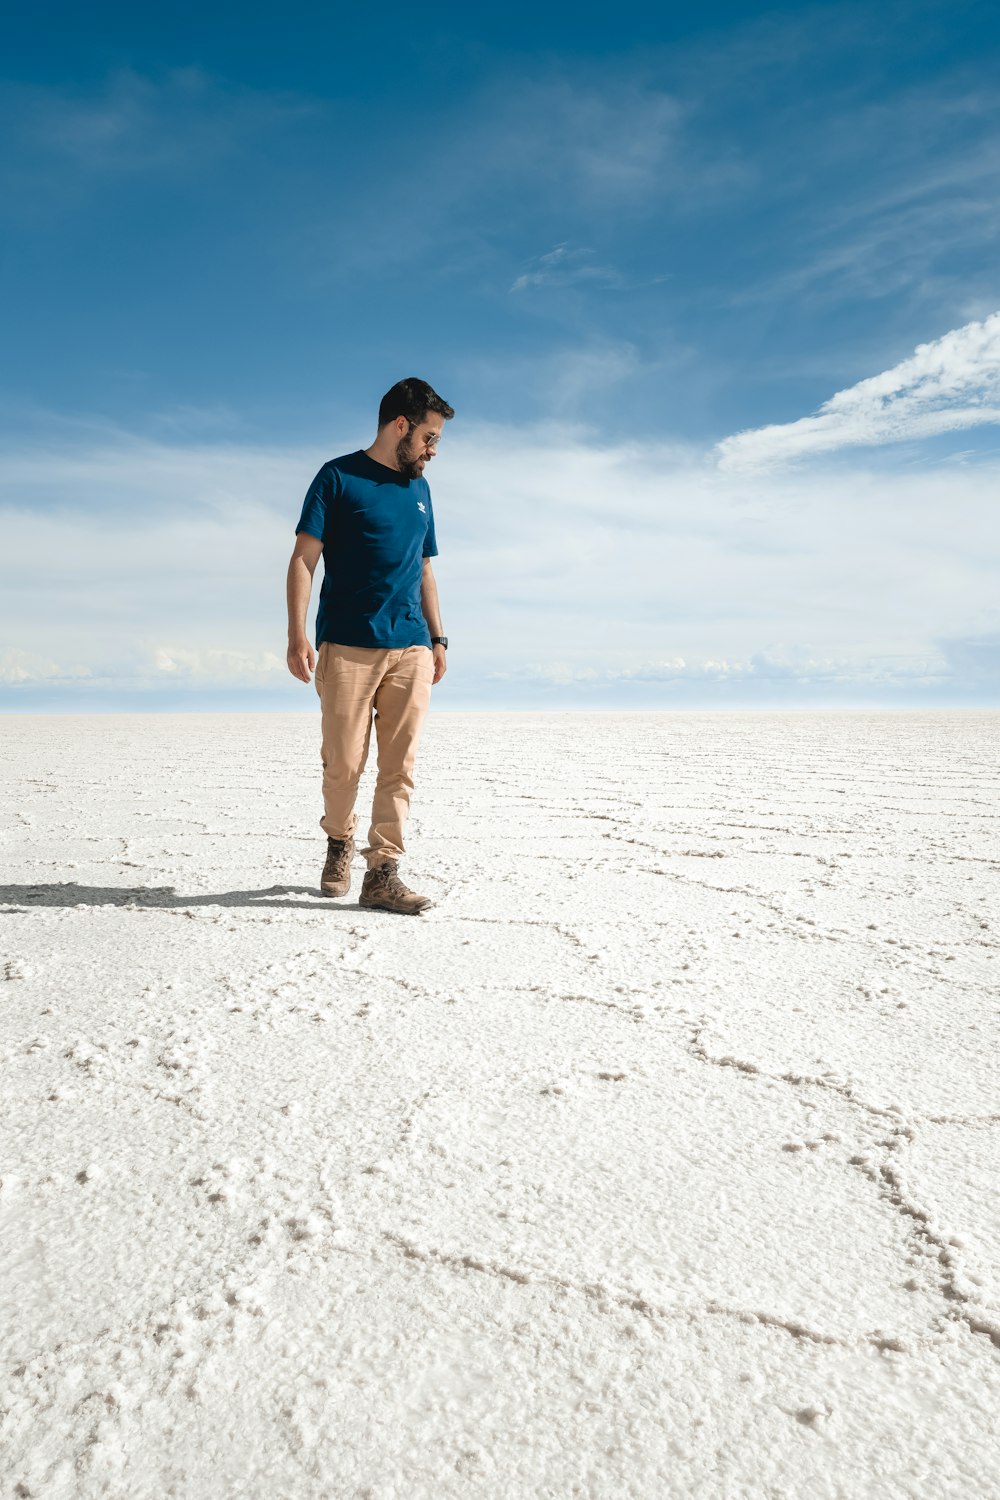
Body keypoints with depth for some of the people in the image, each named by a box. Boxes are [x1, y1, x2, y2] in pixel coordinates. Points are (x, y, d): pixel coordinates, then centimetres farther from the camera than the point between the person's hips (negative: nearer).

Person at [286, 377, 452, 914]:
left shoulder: (418, 489, 21)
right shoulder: (338, 477, 3)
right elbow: (304, 559, -3)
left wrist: (437, 638, 16)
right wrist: (296, 635, -13)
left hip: (411, 649, 5)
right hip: (347, 647, -4)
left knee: (399, 768, -2)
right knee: (344, 764, -2)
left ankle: (382, 874, 3)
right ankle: (339, 840, 25)